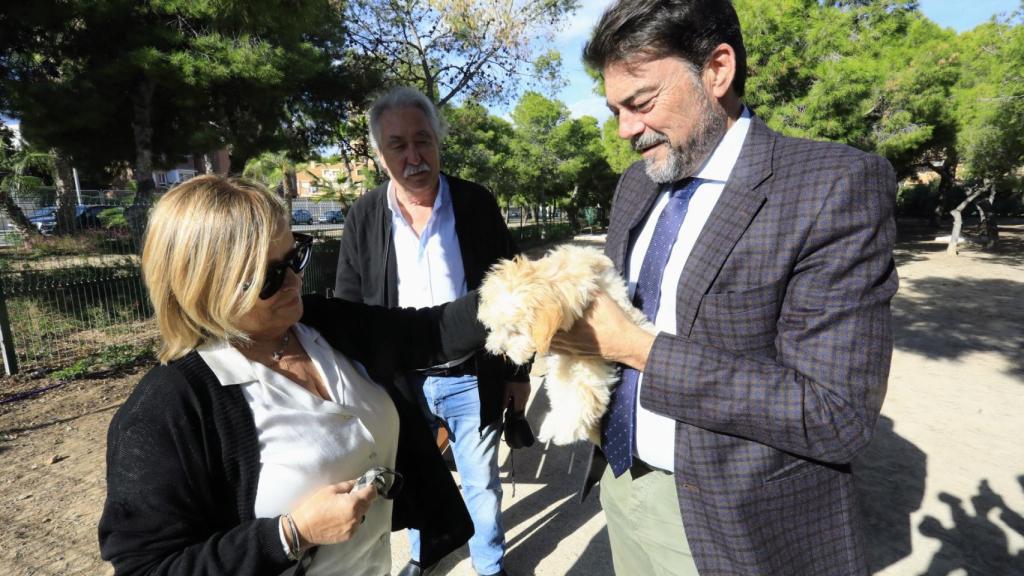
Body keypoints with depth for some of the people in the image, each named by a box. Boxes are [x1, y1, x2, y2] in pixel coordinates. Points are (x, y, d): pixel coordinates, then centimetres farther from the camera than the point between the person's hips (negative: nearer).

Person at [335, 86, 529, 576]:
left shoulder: (477, 204, -7)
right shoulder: (364, 216, -4)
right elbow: (347, 307, 3)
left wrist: (518, 370, 0)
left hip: (472, 379, -1)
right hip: (401, 381, 2)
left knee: (482, 484, 16)